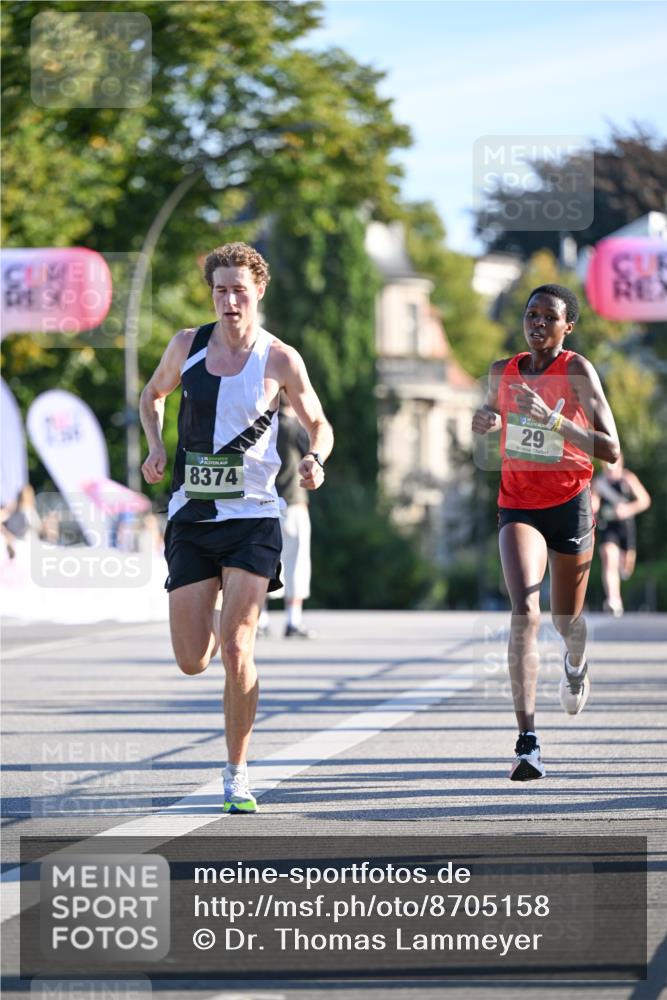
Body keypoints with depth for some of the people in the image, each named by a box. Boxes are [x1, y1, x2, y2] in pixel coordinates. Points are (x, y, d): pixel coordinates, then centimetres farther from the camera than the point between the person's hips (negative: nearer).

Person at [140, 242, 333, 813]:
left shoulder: (280, 360, -4)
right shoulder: (187, 346, 3)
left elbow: (319, 424, 9)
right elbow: (154, 394, 22)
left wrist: (316, 459, -14)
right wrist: (155, 446, 4)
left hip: (252, 516, -3)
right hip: (191, 516, 3)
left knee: (237, 651, -14)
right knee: (192, 661, 0)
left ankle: (238, 777, -1)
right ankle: (216, 627, 40)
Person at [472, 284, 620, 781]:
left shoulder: (578, 371, -12)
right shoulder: (502, 372, 2)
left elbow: (611, 450, -19)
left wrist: (553, 421, -30)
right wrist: (484, 421, 0)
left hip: (570, 504, -2)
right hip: (518, 506, 2)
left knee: (566, 619, 16)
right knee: (524, 612, -20)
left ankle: (576, 664, 57)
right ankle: (528, 743, -27)